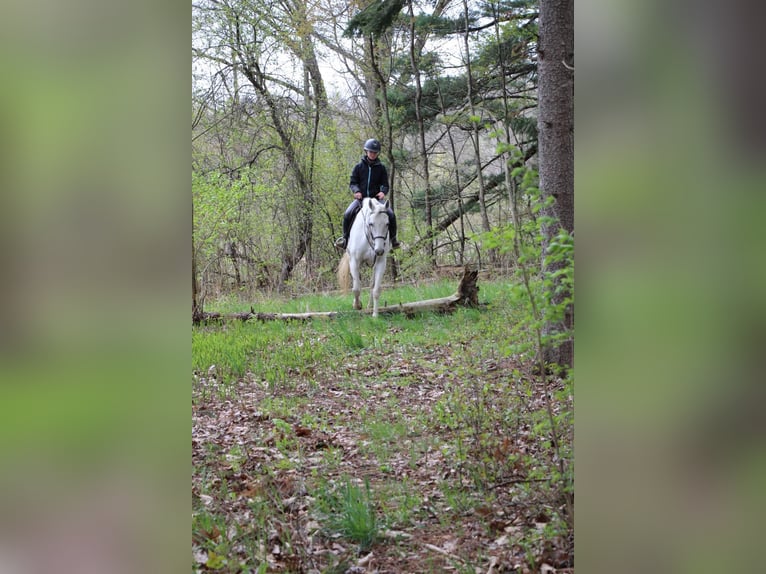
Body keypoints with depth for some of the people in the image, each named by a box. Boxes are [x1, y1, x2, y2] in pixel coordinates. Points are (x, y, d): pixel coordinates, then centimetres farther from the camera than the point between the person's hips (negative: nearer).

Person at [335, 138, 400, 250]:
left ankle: (393, 238, -4)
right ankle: (345, 237, -1)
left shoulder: (381, 168, 7)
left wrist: (383, 191, -16)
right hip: (361, 198, 0)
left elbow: (385, 184, 7)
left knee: (391, 214, -22)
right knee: (347, 214, -22)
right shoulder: (359, 166, 6)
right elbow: (352, 182, 6)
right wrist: (356, 191, -16)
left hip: (376, 198, 0)